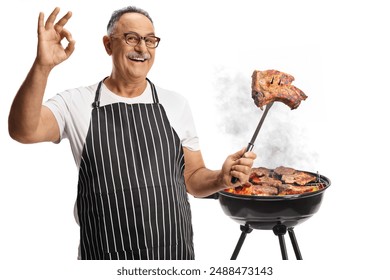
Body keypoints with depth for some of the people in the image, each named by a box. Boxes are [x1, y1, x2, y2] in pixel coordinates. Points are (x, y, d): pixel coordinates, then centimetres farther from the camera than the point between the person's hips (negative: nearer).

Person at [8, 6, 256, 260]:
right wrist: (42, 67, -32)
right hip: (104, 254, -2)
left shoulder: (176, 104, 3)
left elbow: (192, 178, 8)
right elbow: (23, 131, -19)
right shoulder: (76, 104, -3)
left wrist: (222, 178, -12)